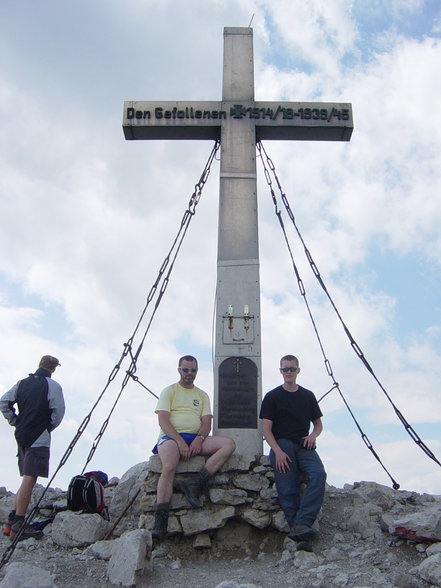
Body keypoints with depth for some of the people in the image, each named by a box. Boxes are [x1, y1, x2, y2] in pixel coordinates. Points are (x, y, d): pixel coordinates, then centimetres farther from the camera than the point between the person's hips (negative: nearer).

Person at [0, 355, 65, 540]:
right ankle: (18, 526, -7)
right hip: (39, 438, -7)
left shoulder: (22, 383, 13)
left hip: (22, 436, 7)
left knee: (27, 479, 16)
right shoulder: (52, 386, -5)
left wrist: (15, 422, 14)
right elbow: (58, 413, -10)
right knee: (29, 480, -7)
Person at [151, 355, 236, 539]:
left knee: (229, 444, -19)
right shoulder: (169, 391, 10)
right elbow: (163, 420, -3)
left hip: (196, 439, 4)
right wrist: (180, 441, -17)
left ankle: (195, 483, -28)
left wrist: (199, 439, -13)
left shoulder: (202, 395, 22)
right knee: (169, 467, -35)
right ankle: (160, 521, -31)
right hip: (171, 437, -4)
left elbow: (207, 422, 10)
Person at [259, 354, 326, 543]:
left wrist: (313, 434, 0)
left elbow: (318, 424, 26)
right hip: (281, 444, -1)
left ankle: (301, 524, -36)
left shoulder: (308, 396, 19)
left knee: (319, 474, -28)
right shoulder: (272, 397, 9)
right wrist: (278, 451, -16)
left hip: (304, 446, 1)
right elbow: (266, 429, 2)